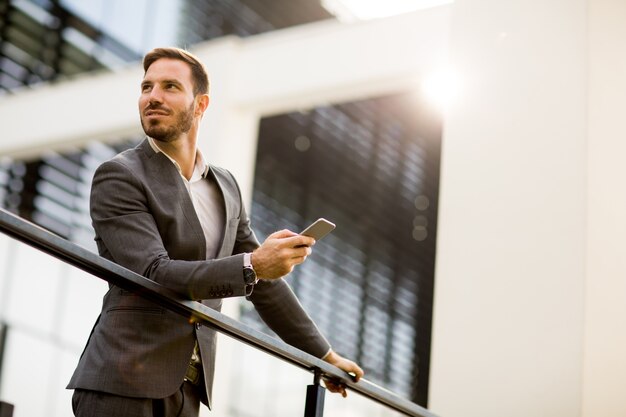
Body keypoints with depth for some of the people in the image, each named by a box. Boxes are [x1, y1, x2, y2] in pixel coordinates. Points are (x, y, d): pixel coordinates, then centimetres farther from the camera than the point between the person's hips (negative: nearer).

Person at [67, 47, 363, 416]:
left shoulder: (226, 187, 15)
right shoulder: (119, 177, -5)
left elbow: (263, 282, 22)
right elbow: (154, 275, -17)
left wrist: (324, 353, 25)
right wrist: (252, 265, -27)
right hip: (123, 385, -5)